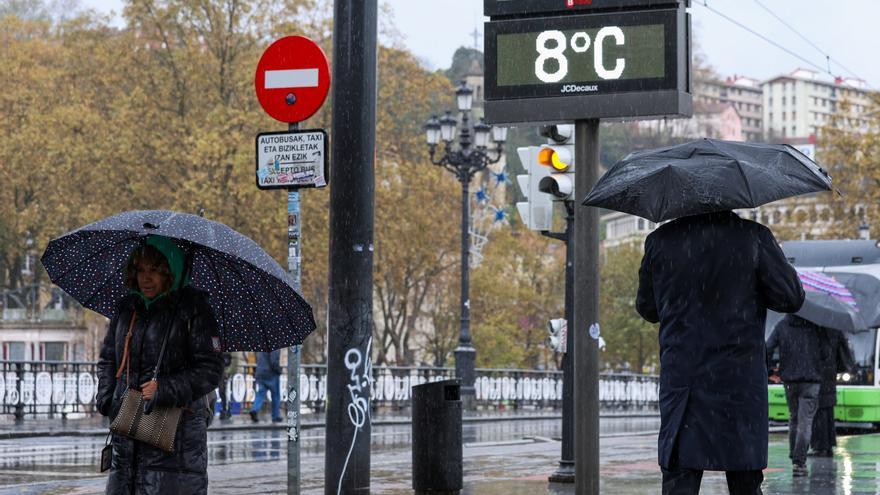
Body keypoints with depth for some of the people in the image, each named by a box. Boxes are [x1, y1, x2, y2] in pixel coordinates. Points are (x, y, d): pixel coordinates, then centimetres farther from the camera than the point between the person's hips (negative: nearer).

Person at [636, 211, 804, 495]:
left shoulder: (660, 241, 1)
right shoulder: (753, 237, -6)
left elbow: (647, 308, 12)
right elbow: (791, 298, -4)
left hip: (680, 384, 1)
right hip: (740, 383, -1)